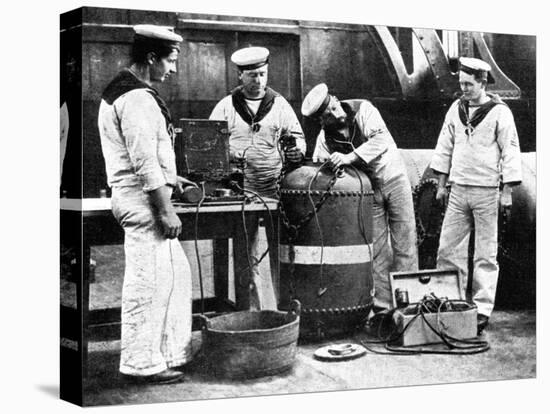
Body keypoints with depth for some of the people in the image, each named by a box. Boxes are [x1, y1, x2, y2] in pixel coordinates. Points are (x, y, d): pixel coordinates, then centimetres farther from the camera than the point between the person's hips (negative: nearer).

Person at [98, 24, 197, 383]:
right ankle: (142, 363, 5)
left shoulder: (120, 91, 16)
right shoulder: (138, 98, -18)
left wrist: (169, 178, 23)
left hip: (140, 197, 11)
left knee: (177, 273, 16)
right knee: (148, 281, -4)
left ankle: (173, 352, 23)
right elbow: (145, 162, -22)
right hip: (143, 200, -11)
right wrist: (166, 210, -20)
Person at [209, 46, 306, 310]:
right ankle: (254, 311, 13)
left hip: (276, 189, 0)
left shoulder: (279, 105, 9)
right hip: (241, 190, 0)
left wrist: (296, 151, -11)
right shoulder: (226, 106, 7)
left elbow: (297, 137, 11)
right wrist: (229, 154, -13)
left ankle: (283, 308, 5)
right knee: (248, 256, 5)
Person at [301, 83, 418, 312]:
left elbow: (381, 140, -29)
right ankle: (382, 305, 9)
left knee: (404, 245, -1)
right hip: (367, 189, 2)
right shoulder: (324, 138, -7)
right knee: (376, 250, 2)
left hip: (393, 177, -2)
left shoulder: (363, 110, -16)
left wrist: (350, 157, -39)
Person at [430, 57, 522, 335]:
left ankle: (482, 310, 5)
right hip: (458, 189, 5)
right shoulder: (456, 108, 10)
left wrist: (507, 192, -10)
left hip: (486, 191, -5)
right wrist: (442, 184, 13)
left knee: (485, 255, 0)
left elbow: (510, 152, -6)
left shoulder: (499, 112, -5)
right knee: (447, 249, 4)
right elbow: (445, 146, 16)